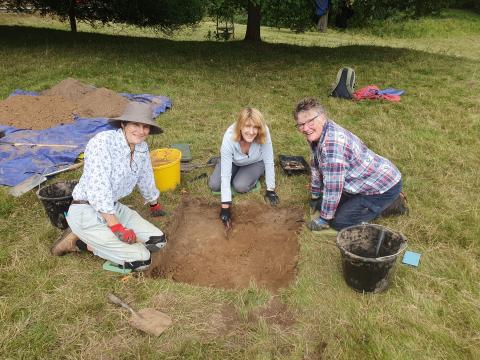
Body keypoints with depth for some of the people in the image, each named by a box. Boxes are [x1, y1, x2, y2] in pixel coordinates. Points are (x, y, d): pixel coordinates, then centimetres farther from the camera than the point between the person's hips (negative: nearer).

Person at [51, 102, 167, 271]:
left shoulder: (142, 148, 1)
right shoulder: (103, 142, -21)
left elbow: (146, 180, 19)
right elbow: (97, 189, -25)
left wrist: (155, 206, 34)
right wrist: (117, 228, -25)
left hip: (114, 207, 8)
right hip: (87, 211, -8)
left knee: (158, 241, -3)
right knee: (140, 260, -16)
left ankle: (96, 239, 6)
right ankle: (79, 241, -1)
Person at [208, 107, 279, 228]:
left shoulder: (264, 133, -37)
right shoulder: (229, 138, -37)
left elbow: (269, 161, -24)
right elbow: (225, 176, -35)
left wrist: (270, 190, -20)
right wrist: (225, 207, -35)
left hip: (255, 162, -1)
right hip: (233, 161, 1)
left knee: (240, 186, -23)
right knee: (214, 185, -12)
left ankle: (255, 175, 10)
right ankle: (237, 173, 16)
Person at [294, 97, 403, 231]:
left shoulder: (332, 143, -34)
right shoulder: (317, 135, -4)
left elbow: (333, 188, -30)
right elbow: (316, 167, 10)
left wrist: (324, 219, -18)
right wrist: (315, 196, 18)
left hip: (384, 186, -9)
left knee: (338, 222, -10)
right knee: (321, 203, 12)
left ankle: (388, 204, 4)